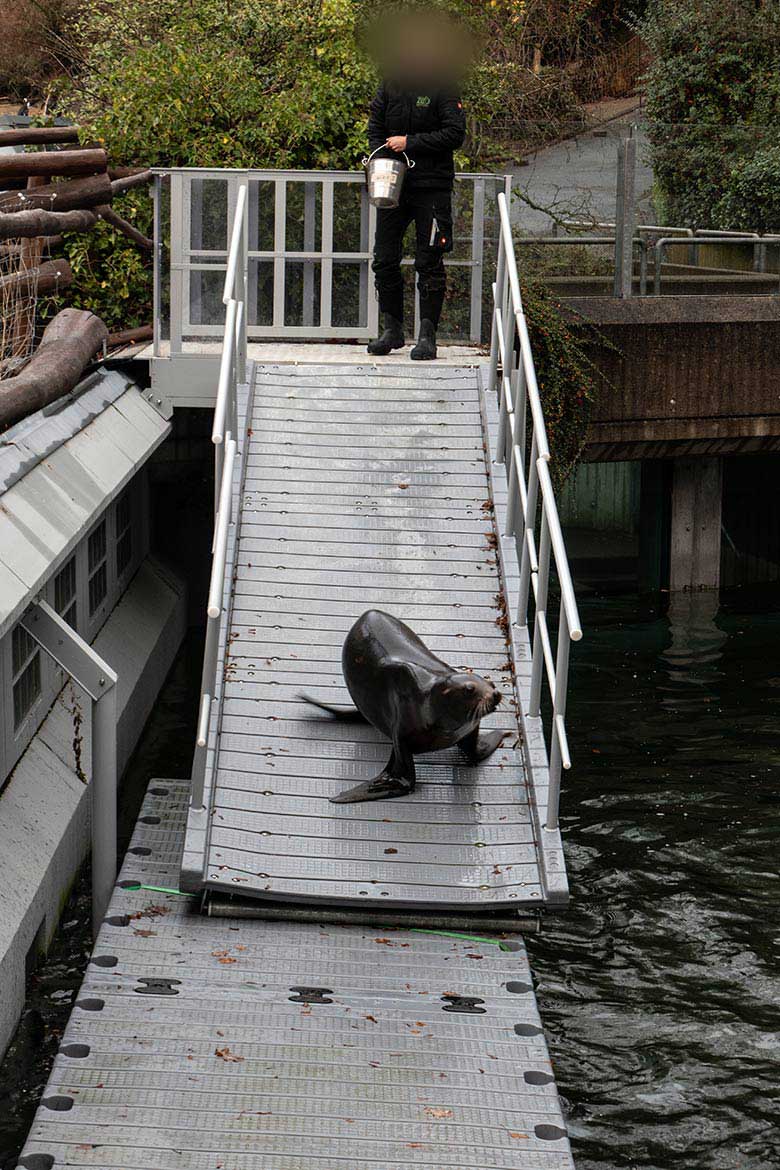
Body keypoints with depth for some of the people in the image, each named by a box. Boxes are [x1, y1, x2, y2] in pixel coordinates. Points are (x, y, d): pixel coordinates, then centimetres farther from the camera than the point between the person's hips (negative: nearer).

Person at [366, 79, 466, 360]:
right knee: (384, 260, 6)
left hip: (432, 186, -5)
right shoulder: (389, 87, 8)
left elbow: (455, 134, -13)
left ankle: (427, 335, 3)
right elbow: (375, 129, 13)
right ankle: (392, 329, 19)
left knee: (429, 263, -3)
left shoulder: (443, 89, -6)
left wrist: (409, 143, -15)